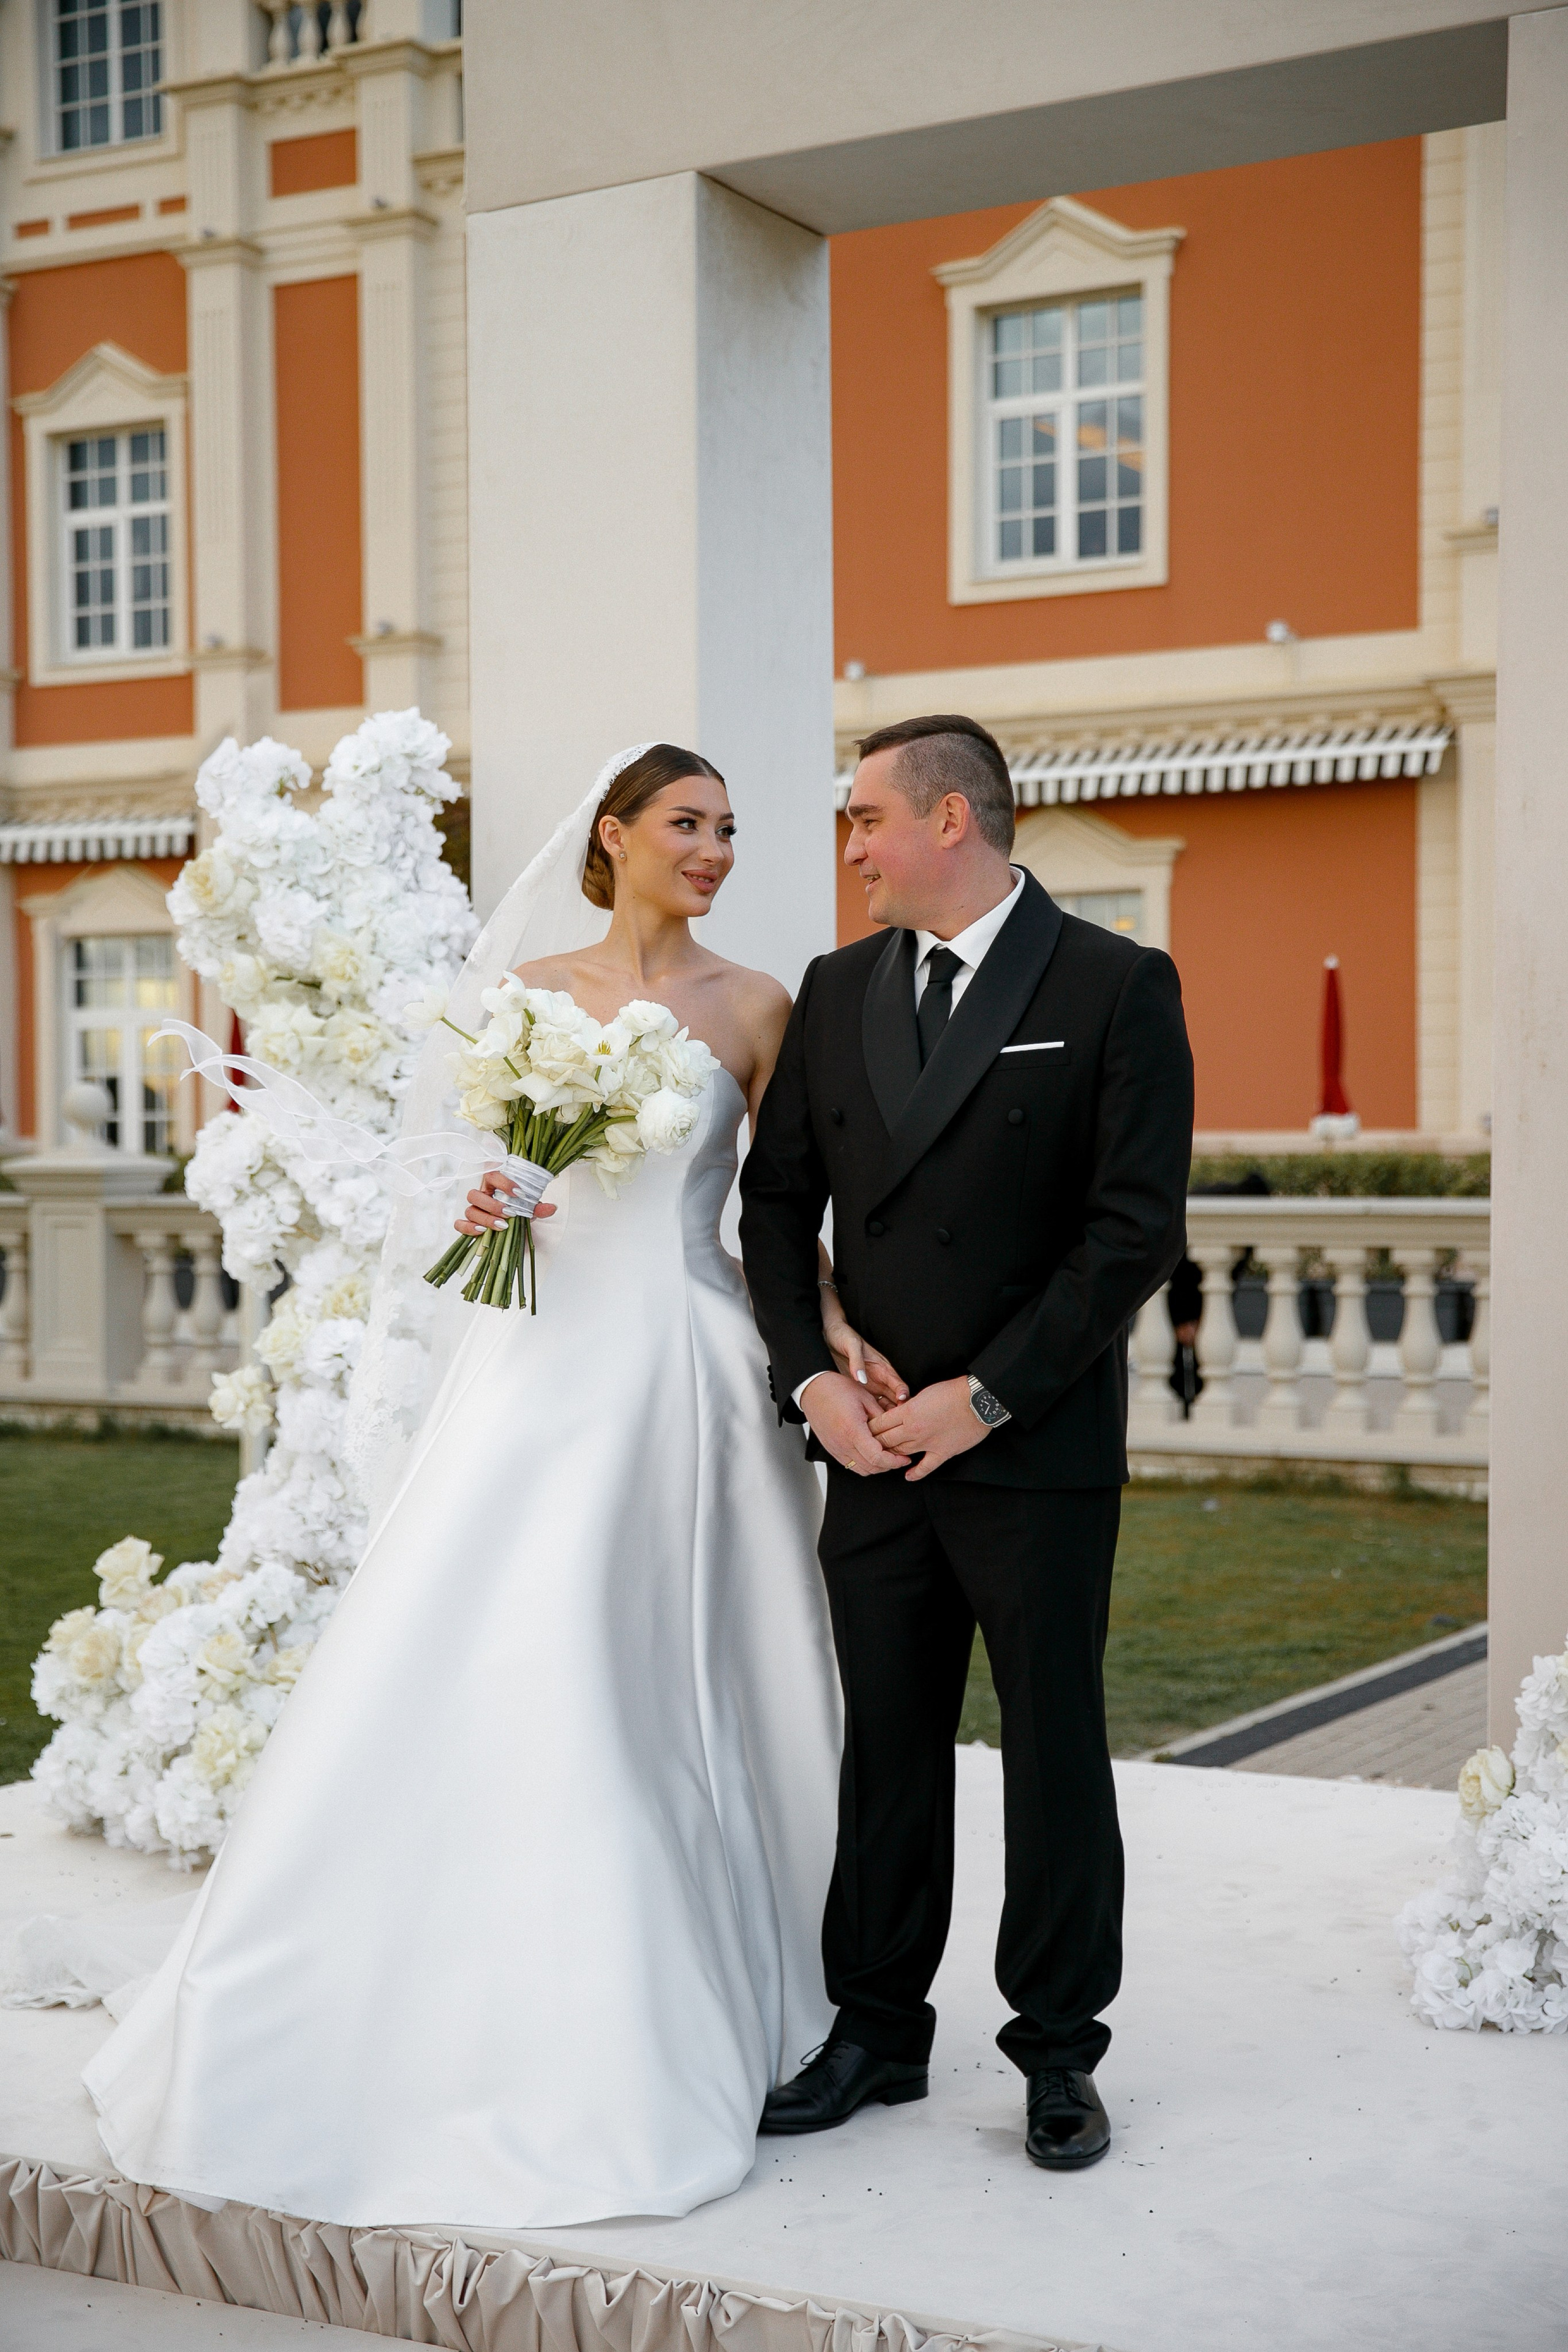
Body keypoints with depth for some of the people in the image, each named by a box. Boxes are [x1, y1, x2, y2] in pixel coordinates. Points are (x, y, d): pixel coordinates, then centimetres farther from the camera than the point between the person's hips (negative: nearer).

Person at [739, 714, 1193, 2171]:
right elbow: (776, 1199, 12)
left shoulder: (1116, 987, -6)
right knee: (883, 1749, 11)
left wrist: (986, 1395, -14)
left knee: (1055, 1751, 6)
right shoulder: (837, 991, 10)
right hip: (873, 1445, 4)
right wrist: (810, 1380, -2)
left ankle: (1058, 2053, 20)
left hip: (1039, 1449, -4)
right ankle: (878, 2031, 25)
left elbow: (1137, 1228, -11)